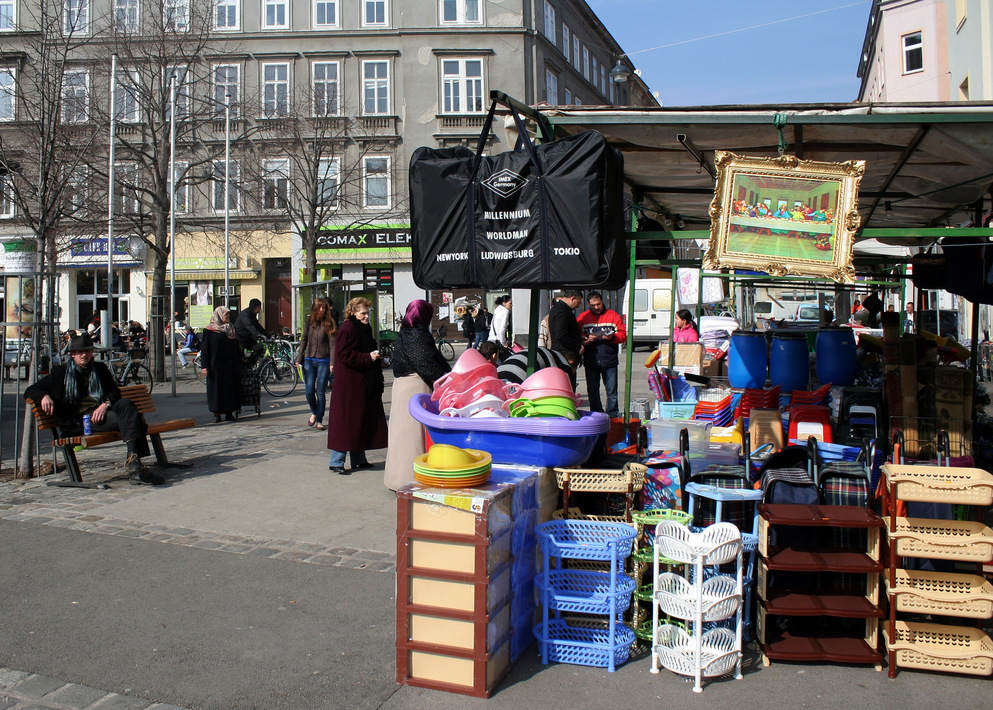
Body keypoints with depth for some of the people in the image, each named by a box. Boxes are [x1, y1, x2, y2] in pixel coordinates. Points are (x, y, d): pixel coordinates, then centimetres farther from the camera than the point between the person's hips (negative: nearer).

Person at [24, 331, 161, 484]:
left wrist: (105, 404, -9)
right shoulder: (60, 373, 17)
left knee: (126, 404, -35)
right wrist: (44, 396, -10)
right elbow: (30, 391, 16)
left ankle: (133, 459, -48)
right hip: (79, 418, -3)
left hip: (101, 411, 3)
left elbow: (115, 391, 16)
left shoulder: (100, 369, 26)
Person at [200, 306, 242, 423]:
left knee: (231, 388, 3)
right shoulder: (209, 331, -1)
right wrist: (204, 366, -12)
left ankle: (229, 413, 9)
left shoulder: (231, 329, 14)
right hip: (216, 366, -4)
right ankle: (216, 414, 5)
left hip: (230, 366, 4)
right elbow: (204, 349, -4)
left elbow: (237, 348, 20)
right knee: (217, 388, -1)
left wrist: (239, 363, 15)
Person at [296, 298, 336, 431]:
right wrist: (299, 359, 7)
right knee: (309, 390, -2)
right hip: (309, 360, 3)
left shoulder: (329, 323, -2)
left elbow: (332, 344, -6)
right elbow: (304, 341, 12)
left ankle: (319, 420, 10)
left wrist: (332, 363, -13)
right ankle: (314, 412, 25)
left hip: (323, 361, -3)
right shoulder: (309, 322, 8)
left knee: (320, 391, -2)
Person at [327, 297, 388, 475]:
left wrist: (375, 357, 14)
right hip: (349, 384, -10)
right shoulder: (347, 329, -13)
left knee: (362, 420, 12)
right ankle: (336, 462, -1)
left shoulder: (364, 329, 16)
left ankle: (359, 459, 21)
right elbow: (345, 355, -21)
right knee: (346, 420, -7)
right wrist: (368, 357, -22)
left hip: (363, 384, 10)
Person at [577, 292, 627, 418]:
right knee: (592, 391, 7)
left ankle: (612, 416, 11)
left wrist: (612, 337, -18)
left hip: (609, 361, -1)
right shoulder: (582, 317, 8)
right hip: (590, 362, 2)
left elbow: (623, 334, 1)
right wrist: (587, 339, -15)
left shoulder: (613, 315, 5)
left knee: (611, 391, 1)